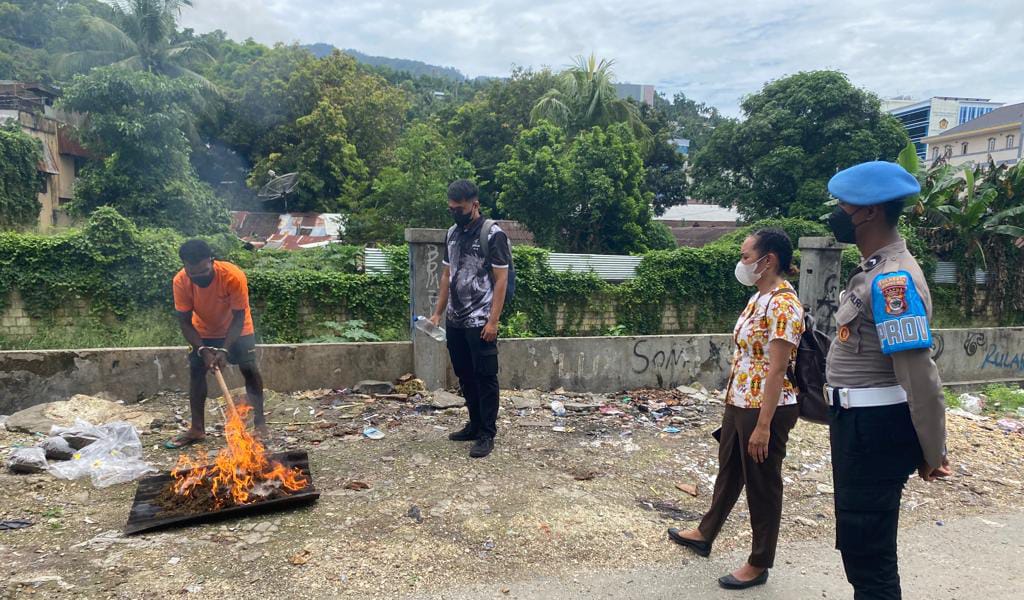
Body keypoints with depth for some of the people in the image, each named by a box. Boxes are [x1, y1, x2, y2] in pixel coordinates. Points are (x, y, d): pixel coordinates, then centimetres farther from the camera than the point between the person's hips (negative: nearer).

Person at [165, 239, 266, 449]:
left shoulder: (234, 276, -36)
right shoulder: (180, 282, -27)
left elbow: (238, 317, -28)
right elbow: (184, 321, -19)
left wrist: (225, 349, -36)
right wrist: (202, 349, -32)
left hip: (237, 329, -2)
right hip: (203, 332, 3)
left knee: (249, 368, -12)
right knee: (196, 371, -2)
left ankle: (260, 423, -4)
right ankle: (197, 429, 9)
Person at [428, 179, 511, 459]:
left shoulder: (493, 235, -10)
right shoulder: (453, 234, 11)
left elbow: (501, 281, -12)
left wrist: (493, 322, -17)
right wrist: (438, 313, 13)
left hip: (480, 322, -7)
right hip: (455, 321, 7)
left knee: (485, 378, 1)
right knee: (465, 376, 15)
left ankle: (487, 434, 10)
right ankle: (475, 424, 29)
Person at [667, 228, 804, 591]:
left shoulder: (783, 304, -21)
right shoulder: (760, 297, 9)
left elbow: (777, 370, -24)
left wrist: (763, 426, -24)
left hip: (765, 410, -9)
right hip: (739, 404, 9)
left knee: (762, 485, 6)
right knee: (729, 472, 23)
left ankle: (759, 565, 24)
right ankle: (704, 534, 41)